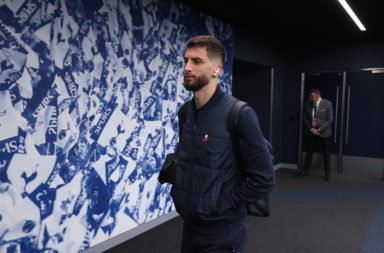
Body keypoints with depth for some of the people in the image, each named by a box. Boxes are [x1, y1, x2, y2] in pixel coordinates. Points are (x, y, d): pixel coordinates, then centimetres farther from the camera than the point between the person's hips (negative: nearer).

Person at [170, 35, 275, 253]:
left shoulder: (240, 114, -18)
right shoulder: (186, 112, 1)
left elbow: (264, 179, -17)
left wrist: (220, 205, -16)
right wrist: (178, 192, 4)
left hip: (222, 235, -6)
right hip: (190, 227, 6)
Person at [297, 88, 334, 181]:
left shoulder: (327, 103, -9)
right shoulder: (307, 104, -2)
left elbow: (330, 119, -9)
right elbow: (305, 119, 4)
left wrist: (319, 130, -14)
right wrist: (311, 129, -8)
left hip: (324, 132, -1)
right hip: (311, 131, 2)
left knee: (326, 153, 8)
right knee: (310, 151, 7)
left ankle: (327, 174, 19)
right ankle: (304, 171, 18)